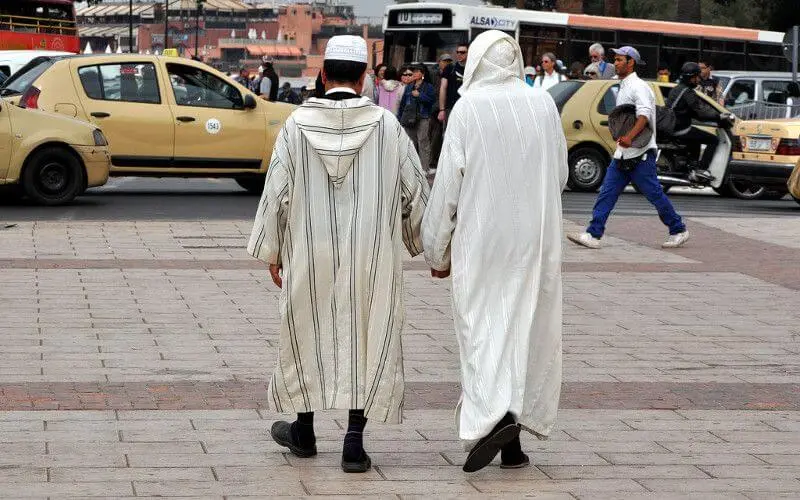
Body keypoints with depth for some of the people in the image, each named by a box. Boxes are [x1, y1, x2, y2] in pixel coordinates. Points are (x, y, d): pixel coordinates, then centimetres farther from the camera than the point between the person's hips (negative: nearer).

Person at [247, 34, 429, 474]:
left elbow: (276, 192, -3)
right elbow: (415, 192, 0)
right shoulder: (386, 126, -7)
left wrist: (271, 253, 8)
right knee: (367, 342, 7)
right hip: (372, 257, -1)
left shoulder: (297, 125, -7)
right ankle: (354, 444, 3)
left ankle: (304, 432, 30)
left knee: (308, 337, 17)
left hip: (310, 255, 1)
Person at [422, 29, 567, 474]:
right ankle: (513, 442, 12)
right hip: (537, 239, 3)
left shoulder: (468, 108, -8)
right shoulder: (544, 104, 1)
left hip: (481, 240, -3)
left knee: (484, 329, 1)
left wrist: (438, 250, 3)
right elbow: (561, 175, 9)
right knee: (529, 331, 9)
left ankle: (496, 414, -21)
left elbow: (448, 184, -7)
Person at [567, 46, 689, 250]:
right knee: (607, 193, 0)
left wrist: (629, 137, -38)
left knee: (655, 195, -2)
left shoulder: (638, 86, -12)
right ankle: (593, 235, -5)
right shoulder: (623, 88, 19)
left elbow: (645, 114, -27)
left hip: (640, 154, -9)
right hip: (623, 154, 9)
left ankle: (678, 231, 13)